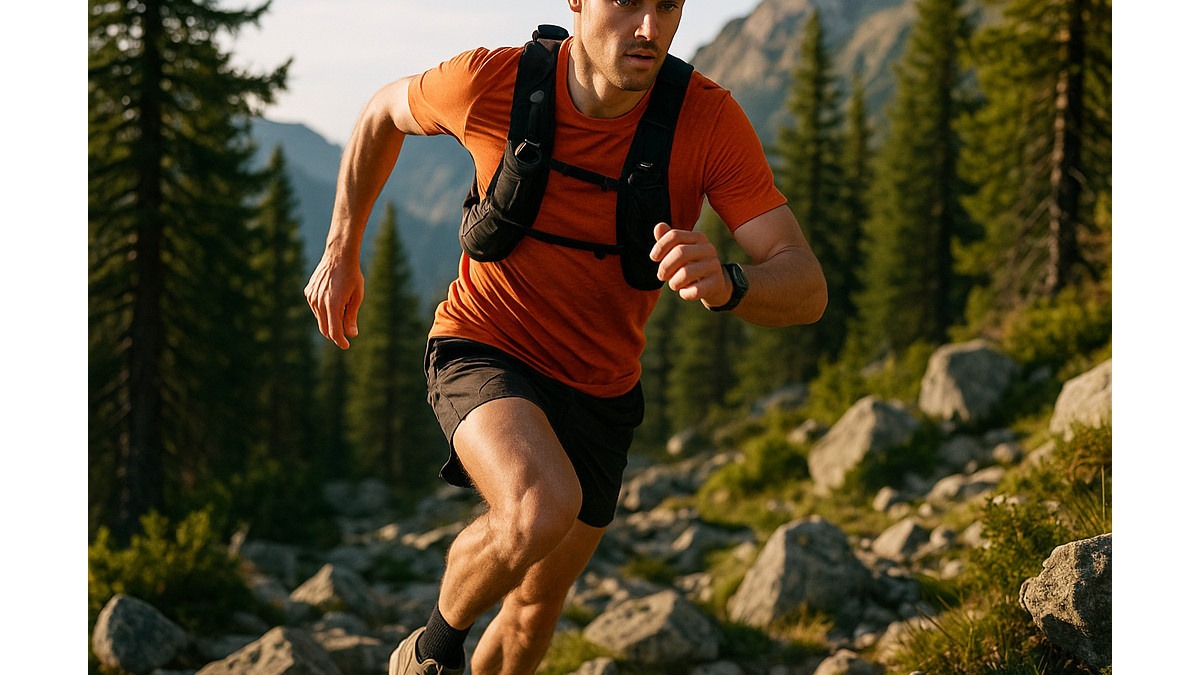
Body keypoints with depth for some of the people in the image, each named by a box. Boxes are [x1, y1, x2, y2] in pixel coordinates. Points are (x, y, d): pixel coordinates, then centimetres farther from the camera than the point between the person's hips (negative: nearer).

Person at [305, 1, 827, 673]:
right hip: (486, 349, -3)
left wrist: (725, 283, -48)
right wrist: (341, 253, 8)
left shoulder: (709, 118, -22)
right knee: (541, 511, -33)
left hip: (602, 391, 3)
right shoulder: (489, 82, -22)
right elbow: (384, 111, 2)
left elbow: (807, 290, -26)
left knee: (538, 605, 17)